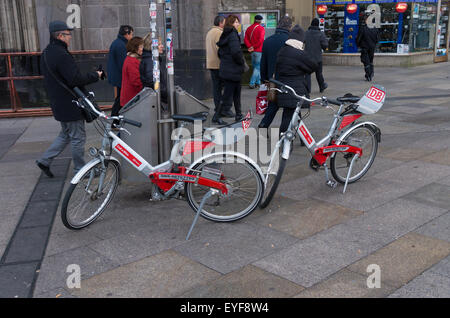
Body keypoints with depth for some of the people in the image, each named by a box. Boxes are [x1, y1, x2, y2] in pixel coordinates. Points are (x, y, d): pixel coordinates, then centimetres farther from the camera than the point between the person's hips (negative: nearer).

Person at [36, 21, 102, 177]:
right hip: (70, 104, -10)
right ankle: (80, 170, 15)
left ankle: (45, 160, 22)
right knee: (78, 138, 3)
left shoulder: (46, 53, 11)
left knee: (66, 134, 22)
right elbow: (76, 79, -25)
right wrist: (95, 76, -11)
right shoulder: (61, 54, -21)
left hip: (58, 103, 10)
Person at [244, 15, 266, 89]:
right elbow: (261, 40, -19)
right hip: (259, 51, -6)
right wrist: (254, 47, -10)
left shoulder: (249, 28, 10)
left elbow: (245, 39, 2)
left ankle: (257, 82, 22)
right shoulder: (261, 28, -9)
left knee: (255, 66, 17)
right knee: (258, 67, -2)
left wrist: (250, 47, -6)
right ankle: (252, 83, -8)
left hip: (252, 51, 6)